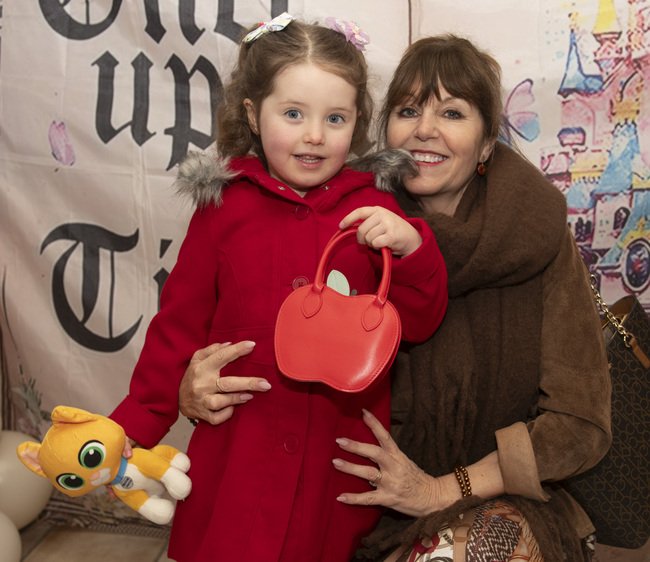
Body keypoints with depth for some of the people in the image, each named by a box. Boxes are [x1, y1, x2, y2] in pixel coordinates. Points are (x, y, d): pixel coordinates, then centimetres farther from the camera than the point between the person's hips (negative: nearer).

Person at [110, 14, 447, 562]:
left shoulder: (374, 209, 0)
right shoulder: (224, 206, -3)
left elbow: (419, 324, -1)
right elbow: (180, 325, 3)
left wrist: (411, 249, -19)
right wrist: (133, 428, 4)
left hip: (344, 451, 1)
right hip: (240, 448, 0)